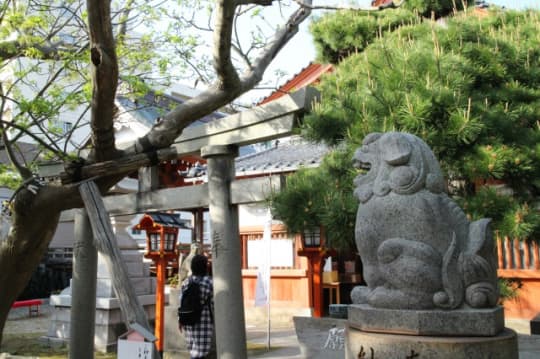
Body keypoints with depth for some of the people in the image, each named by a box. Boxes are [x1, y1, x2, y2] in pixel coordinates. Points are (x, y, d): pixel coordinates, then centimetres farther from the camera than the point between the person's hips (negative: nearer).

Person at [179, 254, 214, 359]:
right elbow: (213, 303, -9)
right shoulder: (210, 282, -10)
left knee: (194, 348, 18)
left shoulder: (186, 282, 1)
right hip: (205, 321, -4)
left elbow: (182, 302, 2)